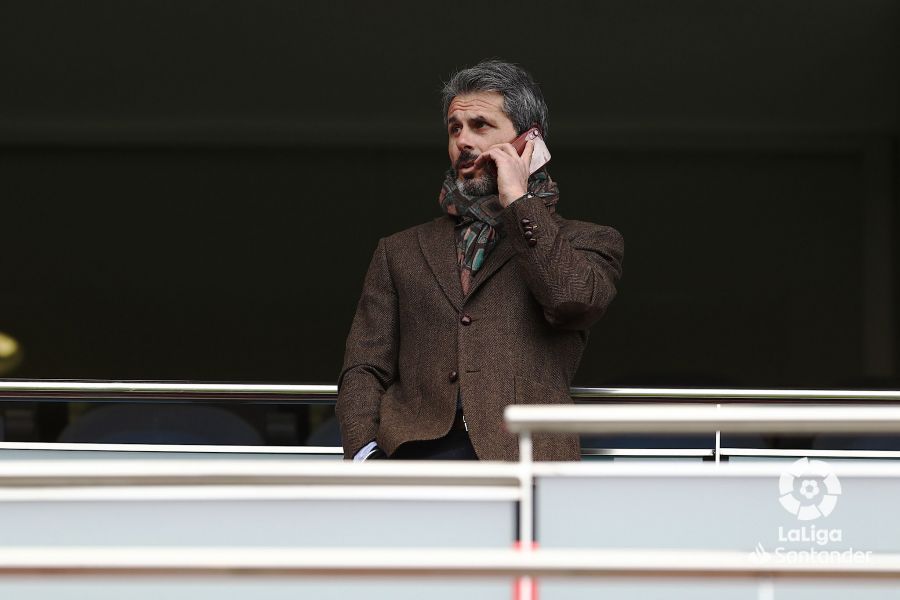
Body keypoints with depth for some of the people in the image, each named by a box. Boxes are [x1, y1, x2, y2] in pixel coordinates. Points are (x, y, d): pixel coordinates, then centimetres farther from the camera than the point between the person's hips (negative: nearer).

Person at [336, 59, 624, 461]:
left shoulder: (585, 245, 19)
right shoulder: (401, 252, 27)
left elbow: (572, 301, -6)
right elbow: (364, 371, 17)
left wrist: (517, 201, 5)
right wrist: (366, 455, -4)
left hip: (519, 457, -2)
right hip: (411, 451, 2)